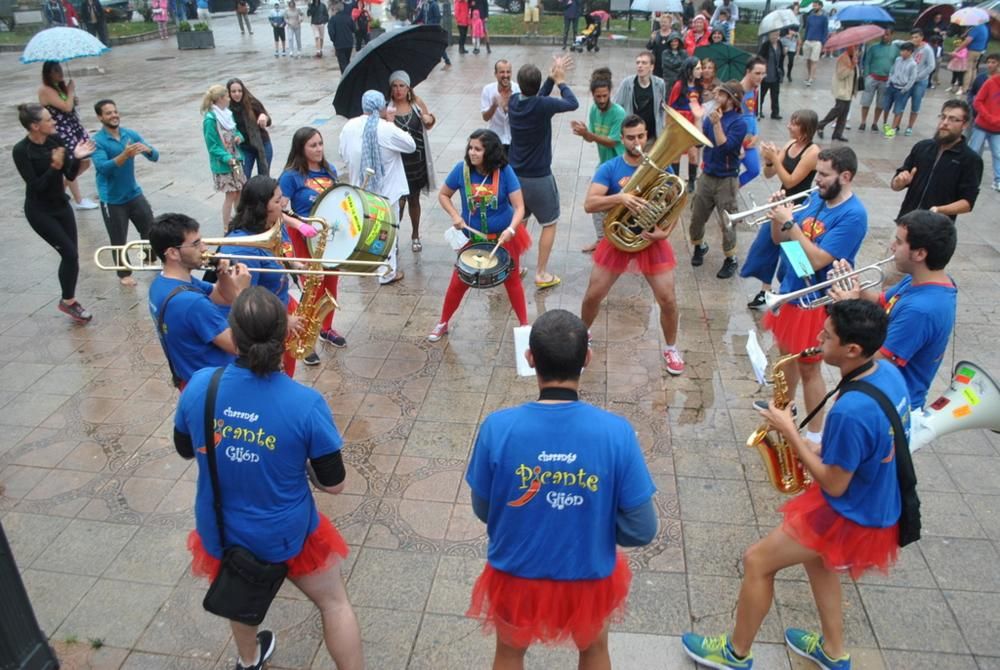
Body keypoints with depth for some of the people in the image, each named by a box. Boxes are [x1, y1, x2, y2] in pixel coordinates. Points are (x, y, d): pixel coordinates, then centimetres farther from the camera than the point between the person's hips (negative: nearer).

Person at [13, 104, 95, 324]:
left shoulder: (55, 140, -4)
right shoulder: (21, 150, -19)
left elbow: (71, 175, 0)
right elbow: (36, 186, -22)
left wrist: (76, 158, -17)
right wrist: (54, 166, -32)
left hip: (61, 205, 6)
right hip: (39, 212, -6)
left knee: (71, 255, 8)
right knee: (70, 254, -8)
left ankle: (69, 299, 25)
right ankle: (68, 301, 12)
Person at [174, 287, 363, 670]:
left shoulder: (198, 386, -19)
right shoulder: (306, 403, -28)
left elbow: (185, 450, 1)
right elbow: (334, 484, -17)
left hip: (219, 531, 4)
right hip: (287, 534, -4)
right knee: (334, 603, 21)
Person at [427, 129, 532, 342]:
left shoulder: (504, 172, -18)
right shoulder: (462, 169, -13)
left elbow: (519, 207, -19)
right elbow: (443, 195, 1)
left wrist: (511, 229, -36)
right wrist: (455, 216, -14)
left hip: (503, 237, -1)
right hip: (472, 238, 1)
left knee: (512, 281, 12)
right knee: (459, 281, 8)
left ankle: (524, 325, 28)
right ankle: (443, 323, 28)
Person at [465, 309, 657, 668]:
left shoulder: (497, 427, -24)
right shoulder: (616, 432, -24)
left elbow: (482, 510, -9)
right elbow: (641, 530, -17)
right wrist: (592, 523, 2)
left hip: (516, 575, 0)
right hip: (587, 577, 0)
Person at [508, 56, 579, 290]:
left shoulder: (514, 101, -4)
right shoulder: (541, 105, -22)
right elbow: (573, 103, -8)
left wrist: (552, 78, 8)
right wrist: (560, 80, 4)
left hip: (515, 174, 6)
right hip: (538, 177, -6)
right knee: (549, 225, 10)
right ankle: (541, 274, 12)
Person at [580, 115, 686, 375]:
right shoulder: (609, 169, -10)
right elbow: (589, 204, -21)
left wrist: (665, 230, -20)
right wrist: (620, 198, -37)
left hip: (652, 241, 0)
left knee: (668, 300, -2)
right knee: (593, 296, 5)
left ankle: (671, 349, 22)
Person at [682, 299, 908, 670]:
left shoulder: (850, 411, -36)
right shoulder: (889, 372, -8)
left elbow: (834, 485, -23)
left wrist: (790, 433, -18)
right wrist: (824, 453, 1)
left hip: (852, 516, -9)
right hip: (881, 505, 9)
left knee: (757, 561, 5)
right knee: (814, 554, 31)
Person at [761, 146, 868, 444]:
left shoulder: (853, 215, -21)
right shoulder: (816, 198, 2)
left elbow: (817, 260, -28)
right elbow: (779, 239, 7)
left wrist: (790, 222, -26)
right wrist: (777, 213, -12)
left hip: (815, 301, -8)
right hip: (790, 289, 8)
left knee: (808, 368, 2)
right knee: (786, 352, 23)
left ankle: (814, 434, 16)